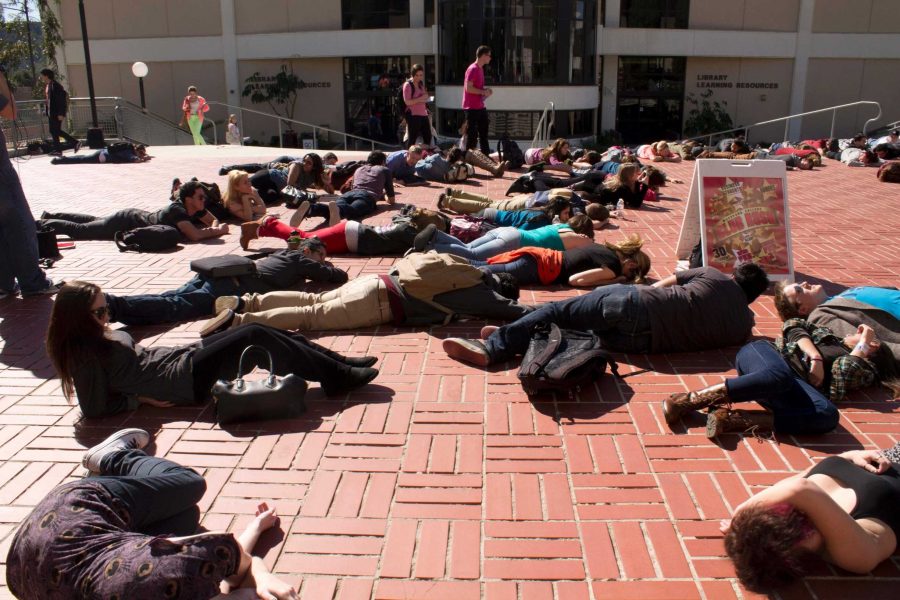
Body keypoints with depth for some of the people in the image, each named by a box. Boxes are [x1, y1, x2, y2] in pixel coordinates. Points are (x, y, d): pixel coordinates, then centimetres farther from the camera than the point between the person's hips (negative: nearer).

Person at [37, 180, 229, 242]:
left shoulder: (194, 208, -12)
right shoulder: (177, 210, -36)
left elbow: (212, 221, 2)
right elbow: (194, 235, -49)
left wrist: (215, 228, -22)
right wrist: (218, 231, -35)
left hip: (134, 216, 8)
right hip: (125, 223, -8)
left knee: (93, 221, 29)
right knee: (78, 230, 6)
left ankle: (50, 216, 45)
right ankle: (41, 225, 23)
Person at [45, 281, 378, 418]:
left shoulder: (96, 335, 12)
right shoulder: (85, 352, -14)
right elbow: (95, 408, -16)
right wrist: (139, 399, -13)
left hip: (182, 355, 10)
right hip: (185, 379, -10)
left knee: (258, 332, -1)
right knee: (256, 338, -19)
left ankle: (337, 362, 1)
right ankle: (337, 376, -15)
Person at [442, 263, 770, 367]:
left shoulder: (712, 274, 14)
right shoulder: (745, 324, 12)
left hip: (634, 302, -2)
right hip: (642, 339, 2)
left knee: (556, 311, 5)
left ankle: (492, 347, -6)